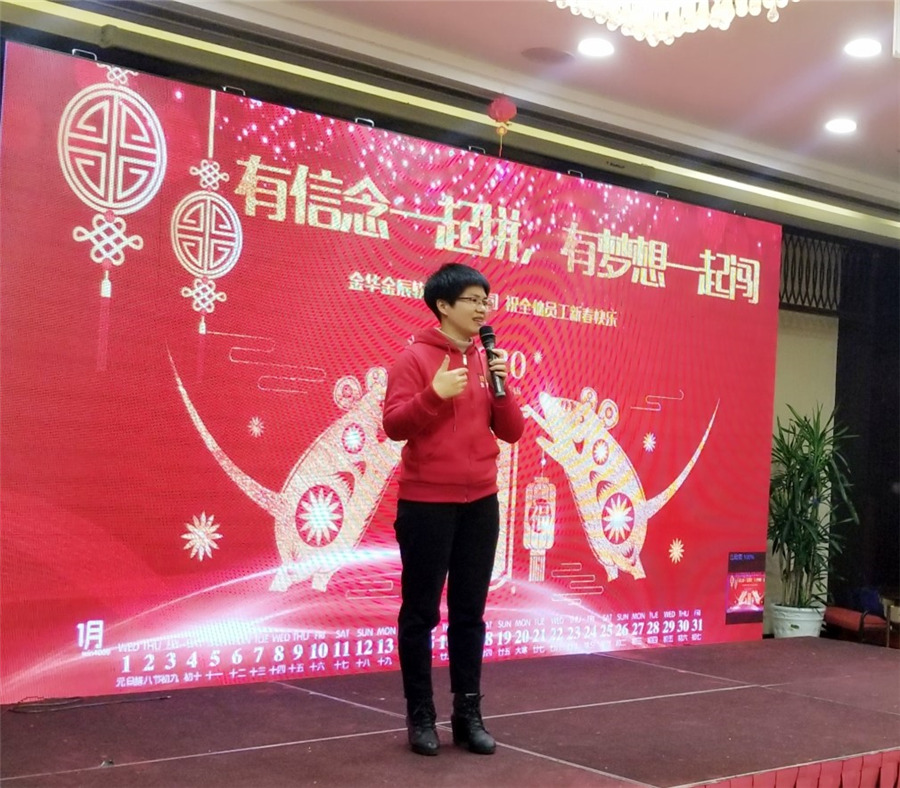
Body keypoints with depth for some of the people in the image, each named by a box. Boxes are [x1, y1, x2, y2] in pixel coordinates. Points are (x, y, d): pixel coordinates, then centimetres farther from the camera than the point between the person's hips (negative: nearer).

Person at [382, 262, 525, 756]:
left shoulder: (487, 363, 10)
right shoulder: (415, 357, -5)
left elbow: (512, 432, 8)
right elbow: (394, 425, -12)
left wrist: (501, 386, -7)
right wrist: (435, 393, -25)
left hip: (479, 503, 5)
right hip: (427, 503, -5)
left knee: (470, 613, 9)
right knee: (421, 613, 3)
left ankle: (468, 714, 17)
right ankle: (420, 716, 13)